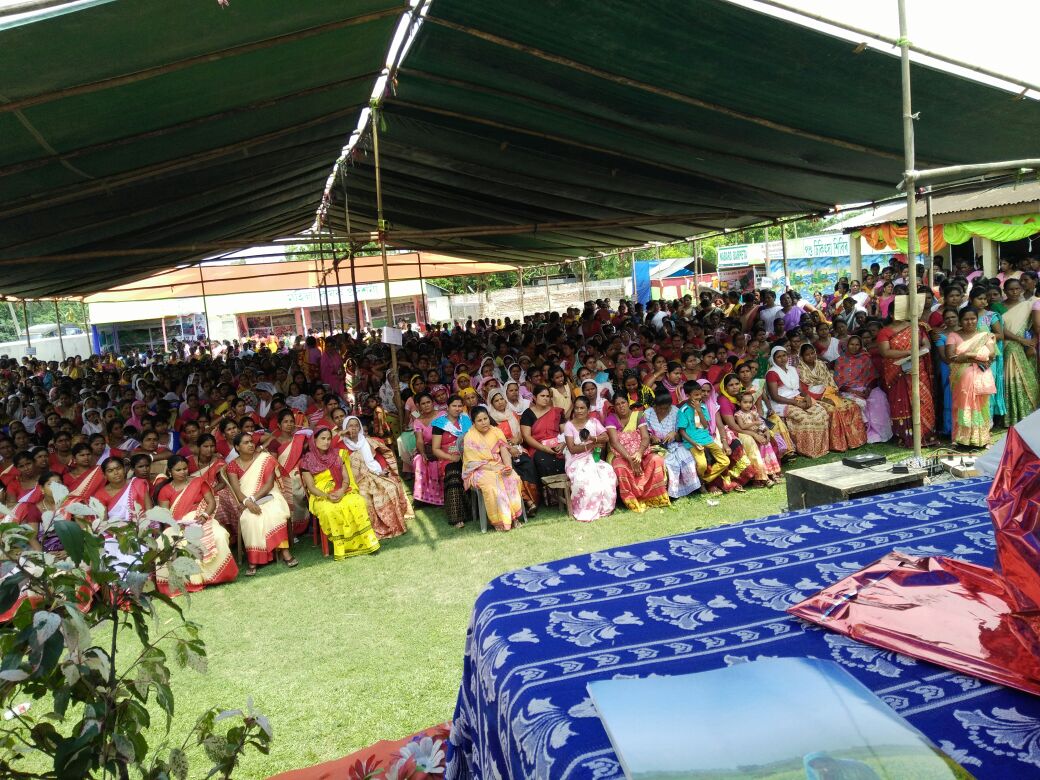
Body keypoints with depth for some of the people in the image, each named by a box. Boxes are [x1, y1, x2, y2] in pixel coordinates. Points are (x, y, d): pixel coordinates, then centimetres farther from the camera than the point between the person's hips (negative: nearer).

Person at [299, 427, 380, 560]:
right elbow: (310, 487, -3)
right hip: (320, 496, -2)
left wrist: (342, 491, -15)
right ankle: (341, 547, -28)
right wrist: (327, 496, -20)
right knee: (330, 510, -37)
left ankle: (365, 541, -26)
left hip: (342, 491, 3)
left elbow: (346, 478, 6)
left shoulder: (337, 454, 11)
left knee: (357, 502, -30)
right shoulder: (307, 460, 1)